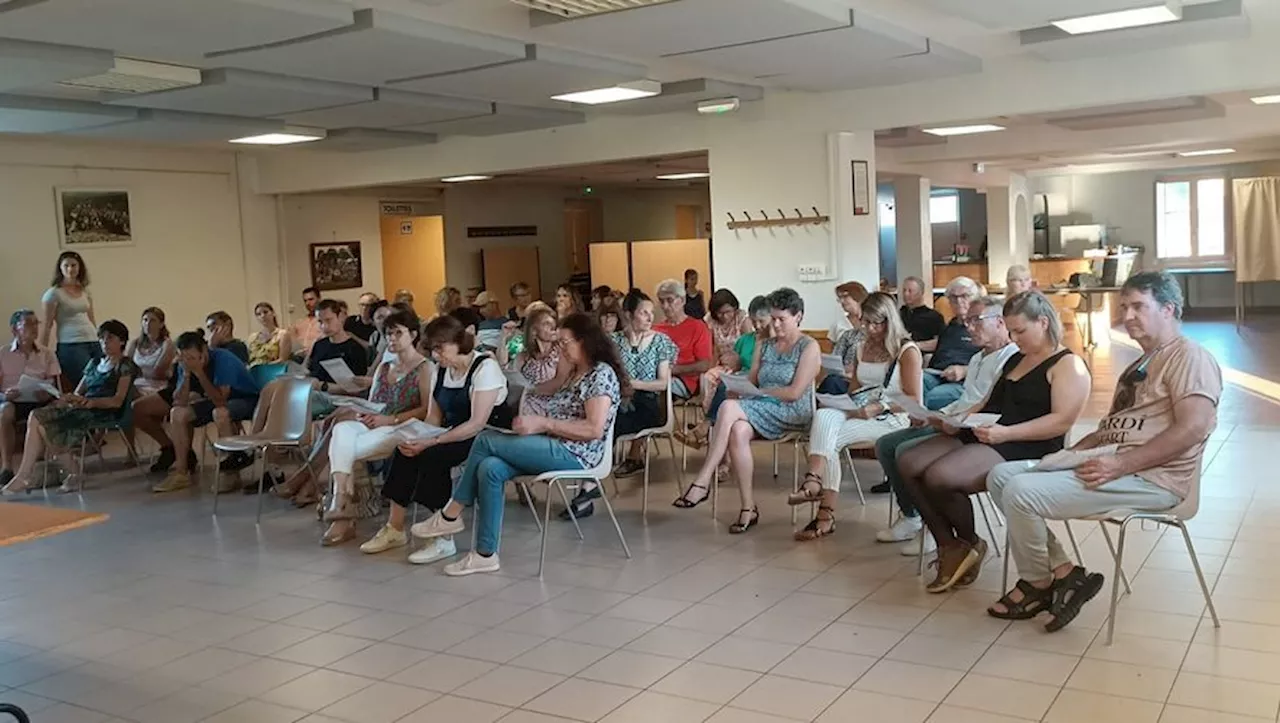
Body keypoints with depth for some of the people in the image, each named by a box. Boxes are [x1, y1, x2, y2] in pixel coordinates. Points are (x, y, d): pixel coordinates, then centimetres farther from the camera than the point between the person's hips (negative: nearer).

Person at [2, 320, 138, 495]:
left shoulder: (125, 366, 3)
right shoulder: (94, 363, 24)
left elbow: (117, 401, -8)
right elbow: (77, 393, 18)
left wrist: (89, 401, -23)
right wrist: (67, 399, -7)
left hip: (104, 412, -7)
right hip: (80, 409, 7)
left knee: (43, 425, -22)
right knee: (36, 417, -19)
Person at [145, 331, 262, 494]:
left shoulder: (223, 359, -27)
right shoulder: (185, 364, -7)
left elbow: (220, 400, -34)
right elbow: (180, 402, -13)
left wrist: (199, 373, -36)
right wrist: (186, 374, -26)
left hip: (246, 399, -8)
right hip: (217, 399, 8)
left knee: (220, 413, -36)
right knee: (177, 413, -4)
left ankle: (233, 472, -22)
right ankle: (181, 473, -1)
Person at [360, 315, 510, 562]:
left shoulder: (485, 368, -16)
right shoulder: (442, 370, 9)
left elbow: (477, 423, -24)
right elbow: (434, 416, 8)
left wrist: (431, 442, -28)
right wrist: (416, 438, -14)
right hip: (455, 435, 8)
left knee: (433, 455, -29)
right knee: (405, 451, -12)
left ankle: (443, 539, -22)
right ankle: (395, 529, -4)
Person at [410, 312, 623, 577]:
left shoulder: (602, 374, -11)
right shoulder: (576, 373, 20)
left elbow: (595, 429, -22)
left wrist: (542, 423, -22)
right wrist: (567, 369, 14)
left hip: (574, 454, -9)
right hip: (553, 448, 9)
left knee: (486, 440, -16)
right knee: (490, 468, -17)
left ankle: (450, 515, -4)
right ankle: (486, 554, -17)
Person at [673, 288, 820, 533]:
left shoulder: (809, 347, 2)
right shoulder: (764, 347, 21)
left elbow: (795, 392, -9)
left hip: (792, 414, -5)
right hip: (759, 413, 5)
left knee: (729, 407, -31)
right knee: (738, 431, -33)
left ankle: (703, 482, -30)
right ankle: (748, 508, -30)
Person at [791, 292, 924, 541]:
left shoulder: (907, 351, -1)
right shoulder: (863, 348, 20)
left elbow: (914, 400, -7)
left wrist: (879, 407, -18)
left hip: (892, 418, -6)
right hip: (859, 412, 6)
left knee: (829, 438, -28)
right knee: (823, 416, -28)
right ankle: (815, 482, -37)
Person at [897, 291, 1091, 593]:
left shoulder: (1069, 365, -4)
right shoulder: (1015, 359, 22)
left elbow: (1062, 421, -16)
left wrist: (1006, 433, -25)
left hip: (1023, 449, -9)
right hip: (978, 437, 9)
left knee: (939, 476, -30)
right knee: (908, 464, -12)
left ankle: (971, 544, -1)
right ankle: (948, 546, -6)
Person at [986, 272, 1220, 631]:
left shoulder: (1189, 356, -6)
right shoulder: (1140, 365, 25)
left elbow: (1193, 428, -20)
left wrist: (1120, 465, -24)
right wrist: (1070, 454, 6)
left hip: (1151, 479, -10)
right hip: (1110, 463, 10)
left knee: (1020, 492, -23)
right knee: (1000, 476, 0)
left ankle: (1038, 584, 3)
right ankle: (1060, 571, -4)